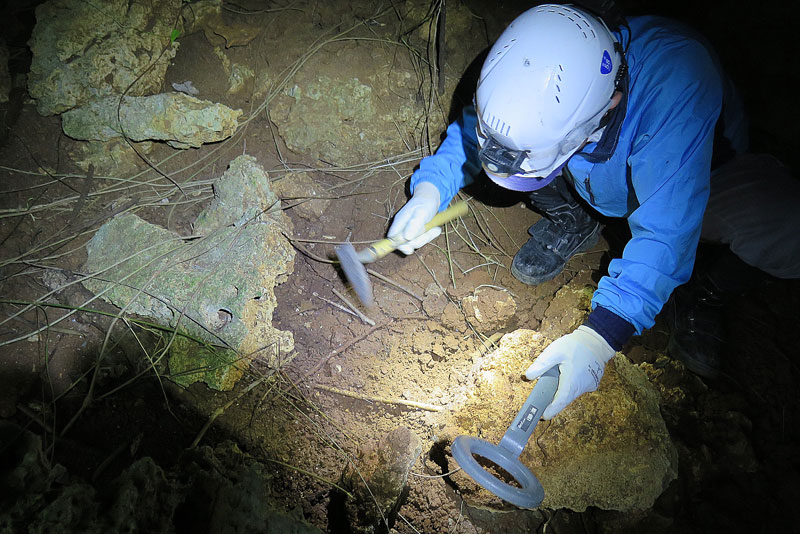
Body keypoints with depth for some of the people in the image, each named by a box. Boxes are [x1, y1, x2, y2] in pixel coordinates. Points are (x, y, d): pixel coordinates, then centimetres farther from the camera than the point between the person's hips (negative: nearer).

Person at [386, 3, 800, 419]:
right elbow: (471, 129, -10)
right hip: (596, 186, 4)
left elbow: (665, 233, -43)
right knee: (507, 135, -21)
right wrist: (429, 190, -27)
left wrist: (598, 338, -49)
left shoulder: (675, 84, -42)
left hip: (702, 177, -3)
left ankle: (706, 288, 0)